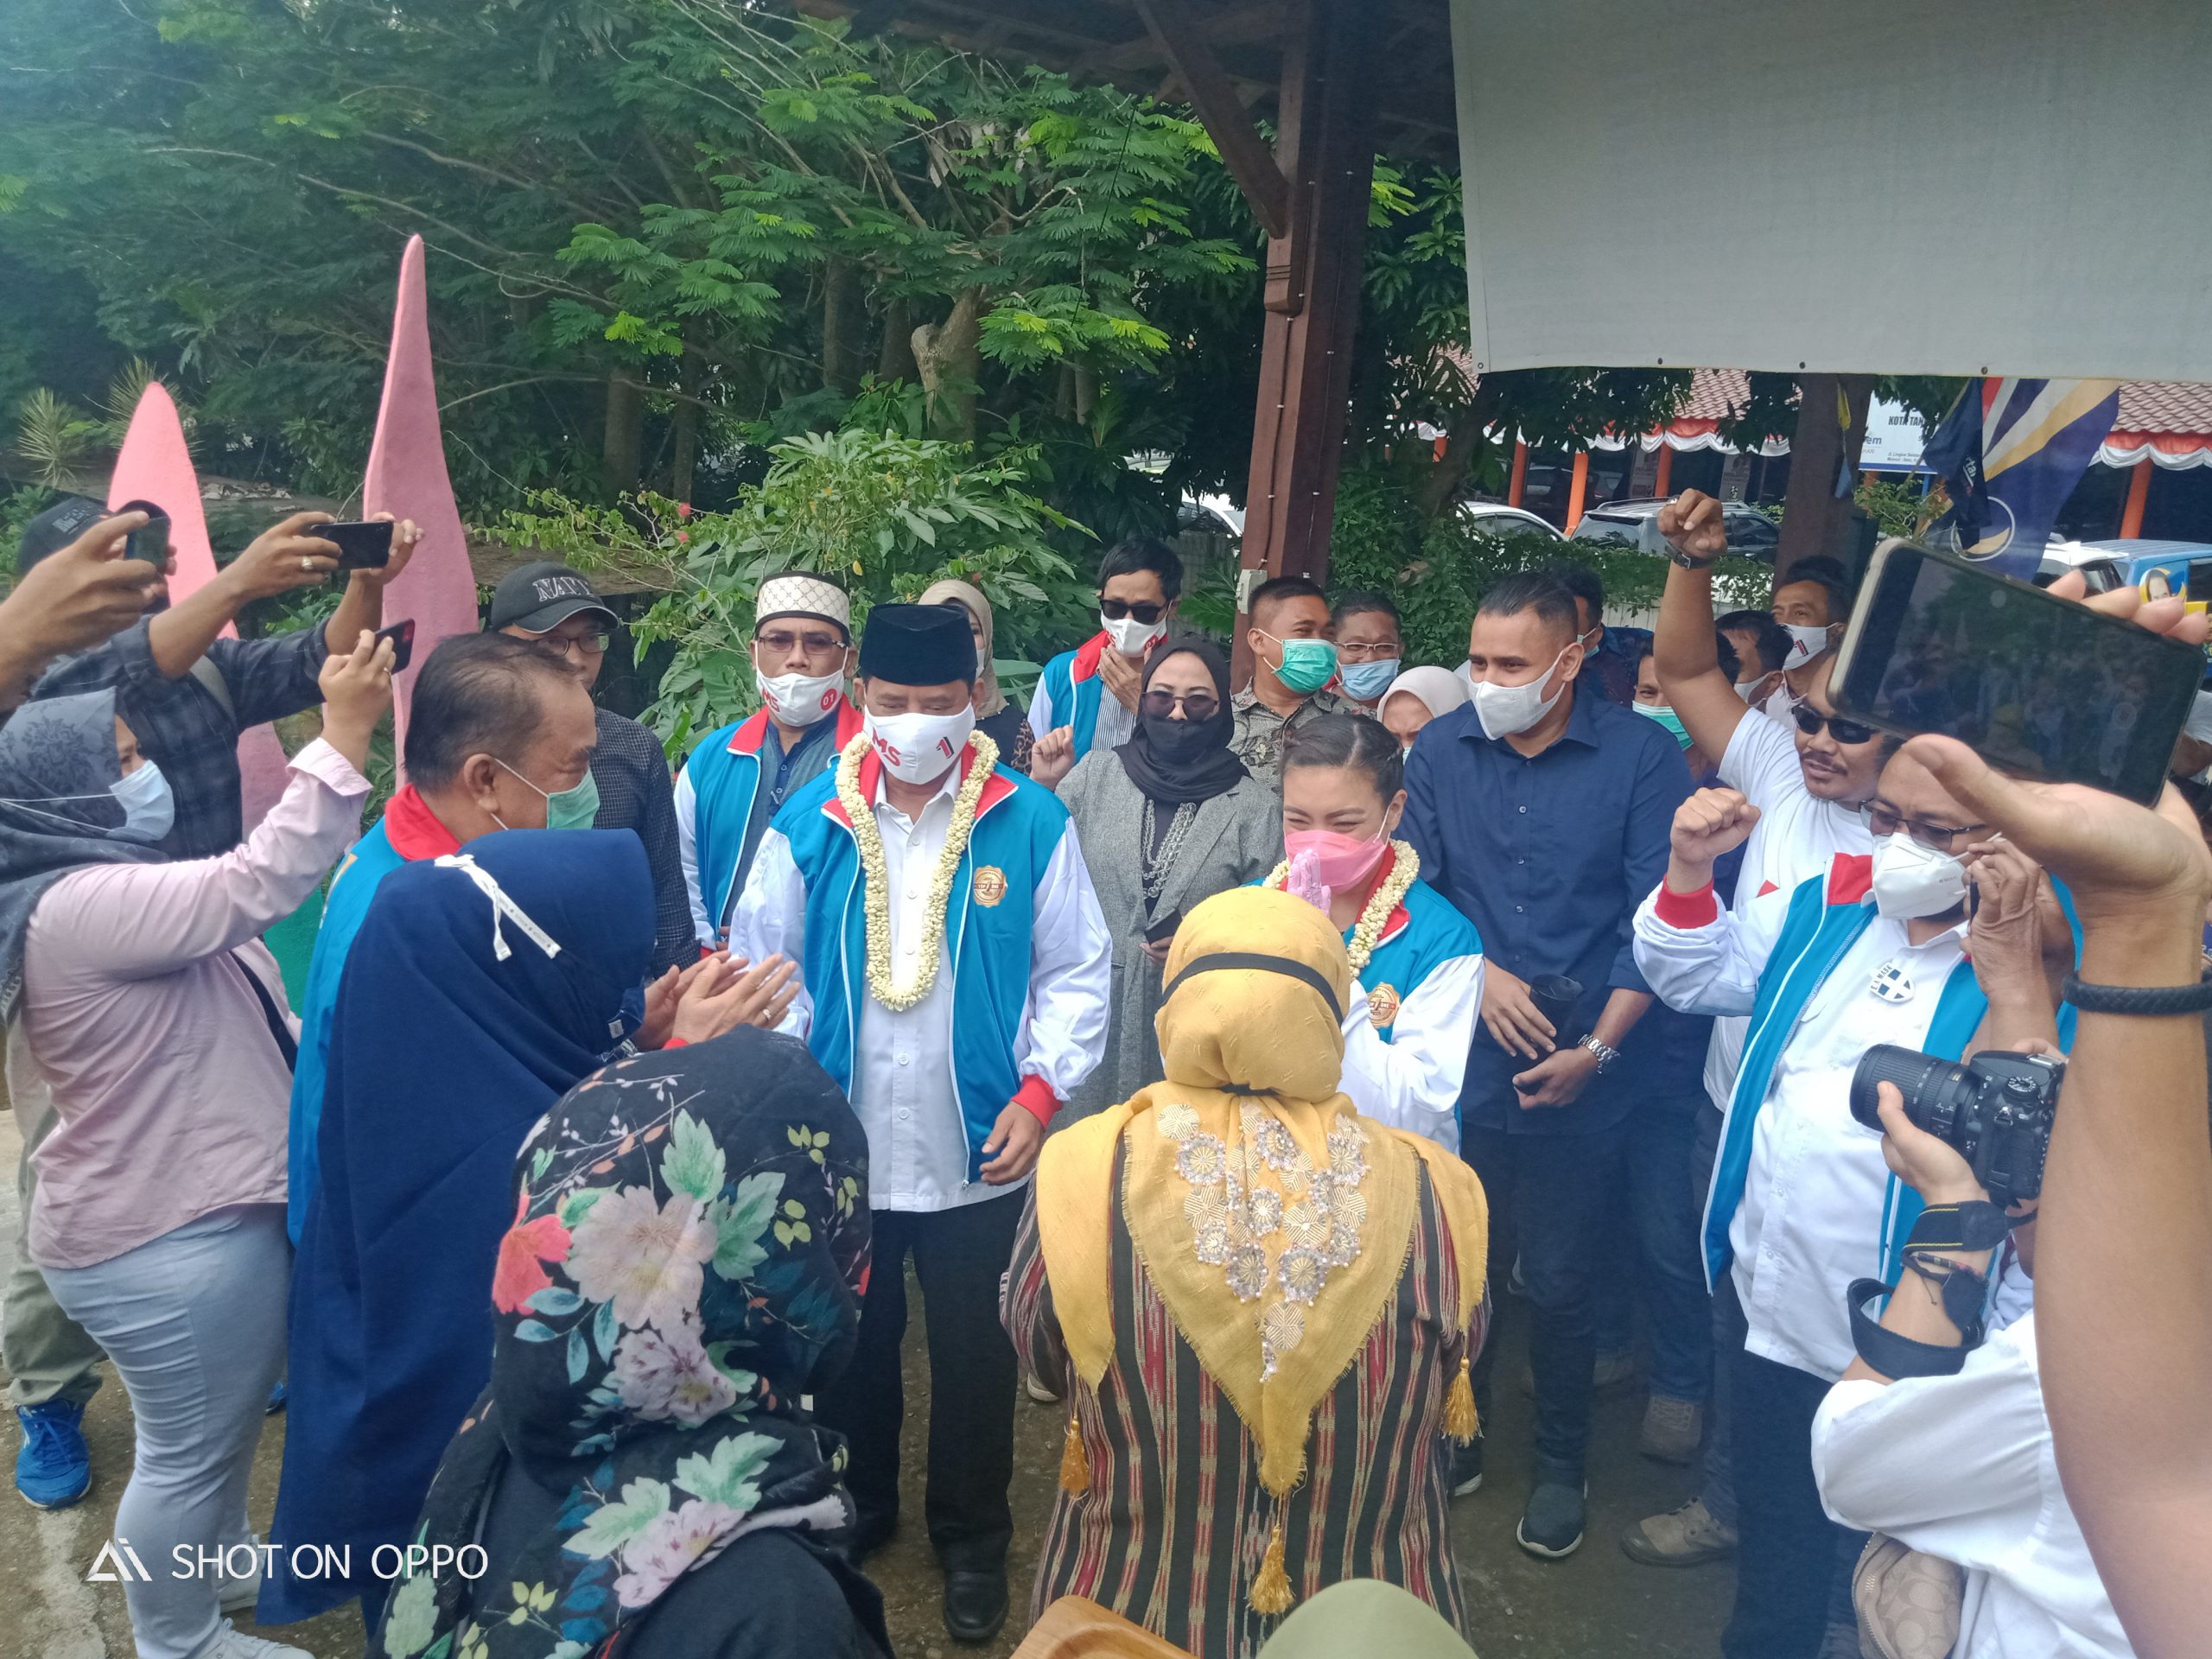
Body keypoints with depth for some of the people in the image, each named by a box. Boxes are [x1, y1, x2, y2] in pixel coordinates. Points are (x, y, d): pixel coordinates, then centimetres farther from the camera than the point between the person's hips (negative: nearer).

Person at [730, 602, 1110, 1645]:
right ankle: (854, 1510, 47)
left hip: (977, 1153, -1)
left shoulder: (1029, 824, -8)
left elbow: (1076, 971, -3)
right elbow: (763, 967, 1)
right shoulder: (810, 823, -5)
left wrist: (1041, 1090, -11)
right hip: (839, 1147, 2)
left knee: (974, 1354, 14)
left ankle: (973, 1540, 38)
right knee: (848, 1344, 21)